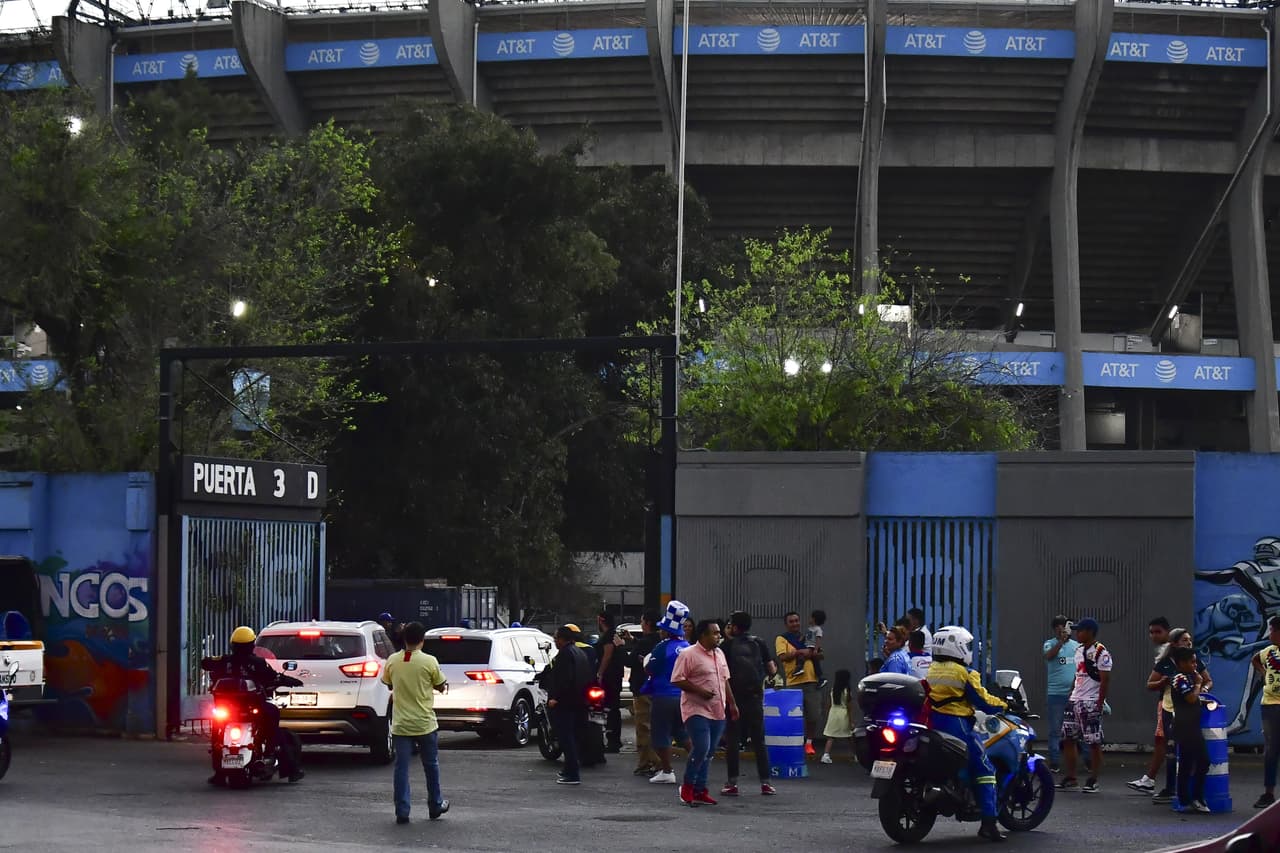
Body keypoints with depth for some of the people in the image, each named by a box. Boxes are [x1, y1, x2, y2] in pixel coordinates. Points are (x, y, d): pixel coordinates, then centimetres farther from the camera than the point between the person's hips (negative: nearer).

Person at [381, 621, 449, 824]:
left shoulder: (392, 661, -3)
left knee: (402, 767, 4)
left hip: (400, 725, 2)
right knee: (431, 765, 15)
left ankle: (402, 812, 0)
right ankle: (435, 806, 25)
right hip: (425, 723, -2)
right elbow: (440, 687, 0)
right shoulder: (429, 662, -12)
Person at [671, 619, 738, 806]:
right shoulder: (688, 655, -9)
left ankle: (700, 791, 13)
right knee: (702, 748, -17)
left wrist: (732, 703, 19)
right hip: (697, 710, -8)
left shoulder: (719, 654, 16)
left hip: (718, 712, 8)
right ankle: (687, 787, 0)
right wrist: (699, 691, -18)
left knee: (709, 753, 7)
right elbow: (677, 680, -12)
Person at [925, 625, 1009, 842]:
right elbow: (982, 701, -10)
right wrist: (1004, 705, 7)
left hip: (933, 724, 8)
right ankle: (988, 822, -14)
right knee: (985, 768, -4)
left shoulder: (932, 670, 11)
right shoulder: (964, 674, -12)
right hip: (957, 725, -8)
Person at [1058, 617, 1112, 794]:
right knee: (1067, 739, 8)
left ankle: (1093, 781, 2)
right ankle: (1070, 777, 16)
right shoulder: (1079, 651, 15)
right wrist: (1070, 696, 16)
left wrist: (1099, 705, -17)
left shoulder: (1101, 653, -10)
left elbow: (1105, 680, -13)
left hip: (1091, 703, -9)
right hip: (1075, 700, 9)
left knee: (1094, 743, -3)